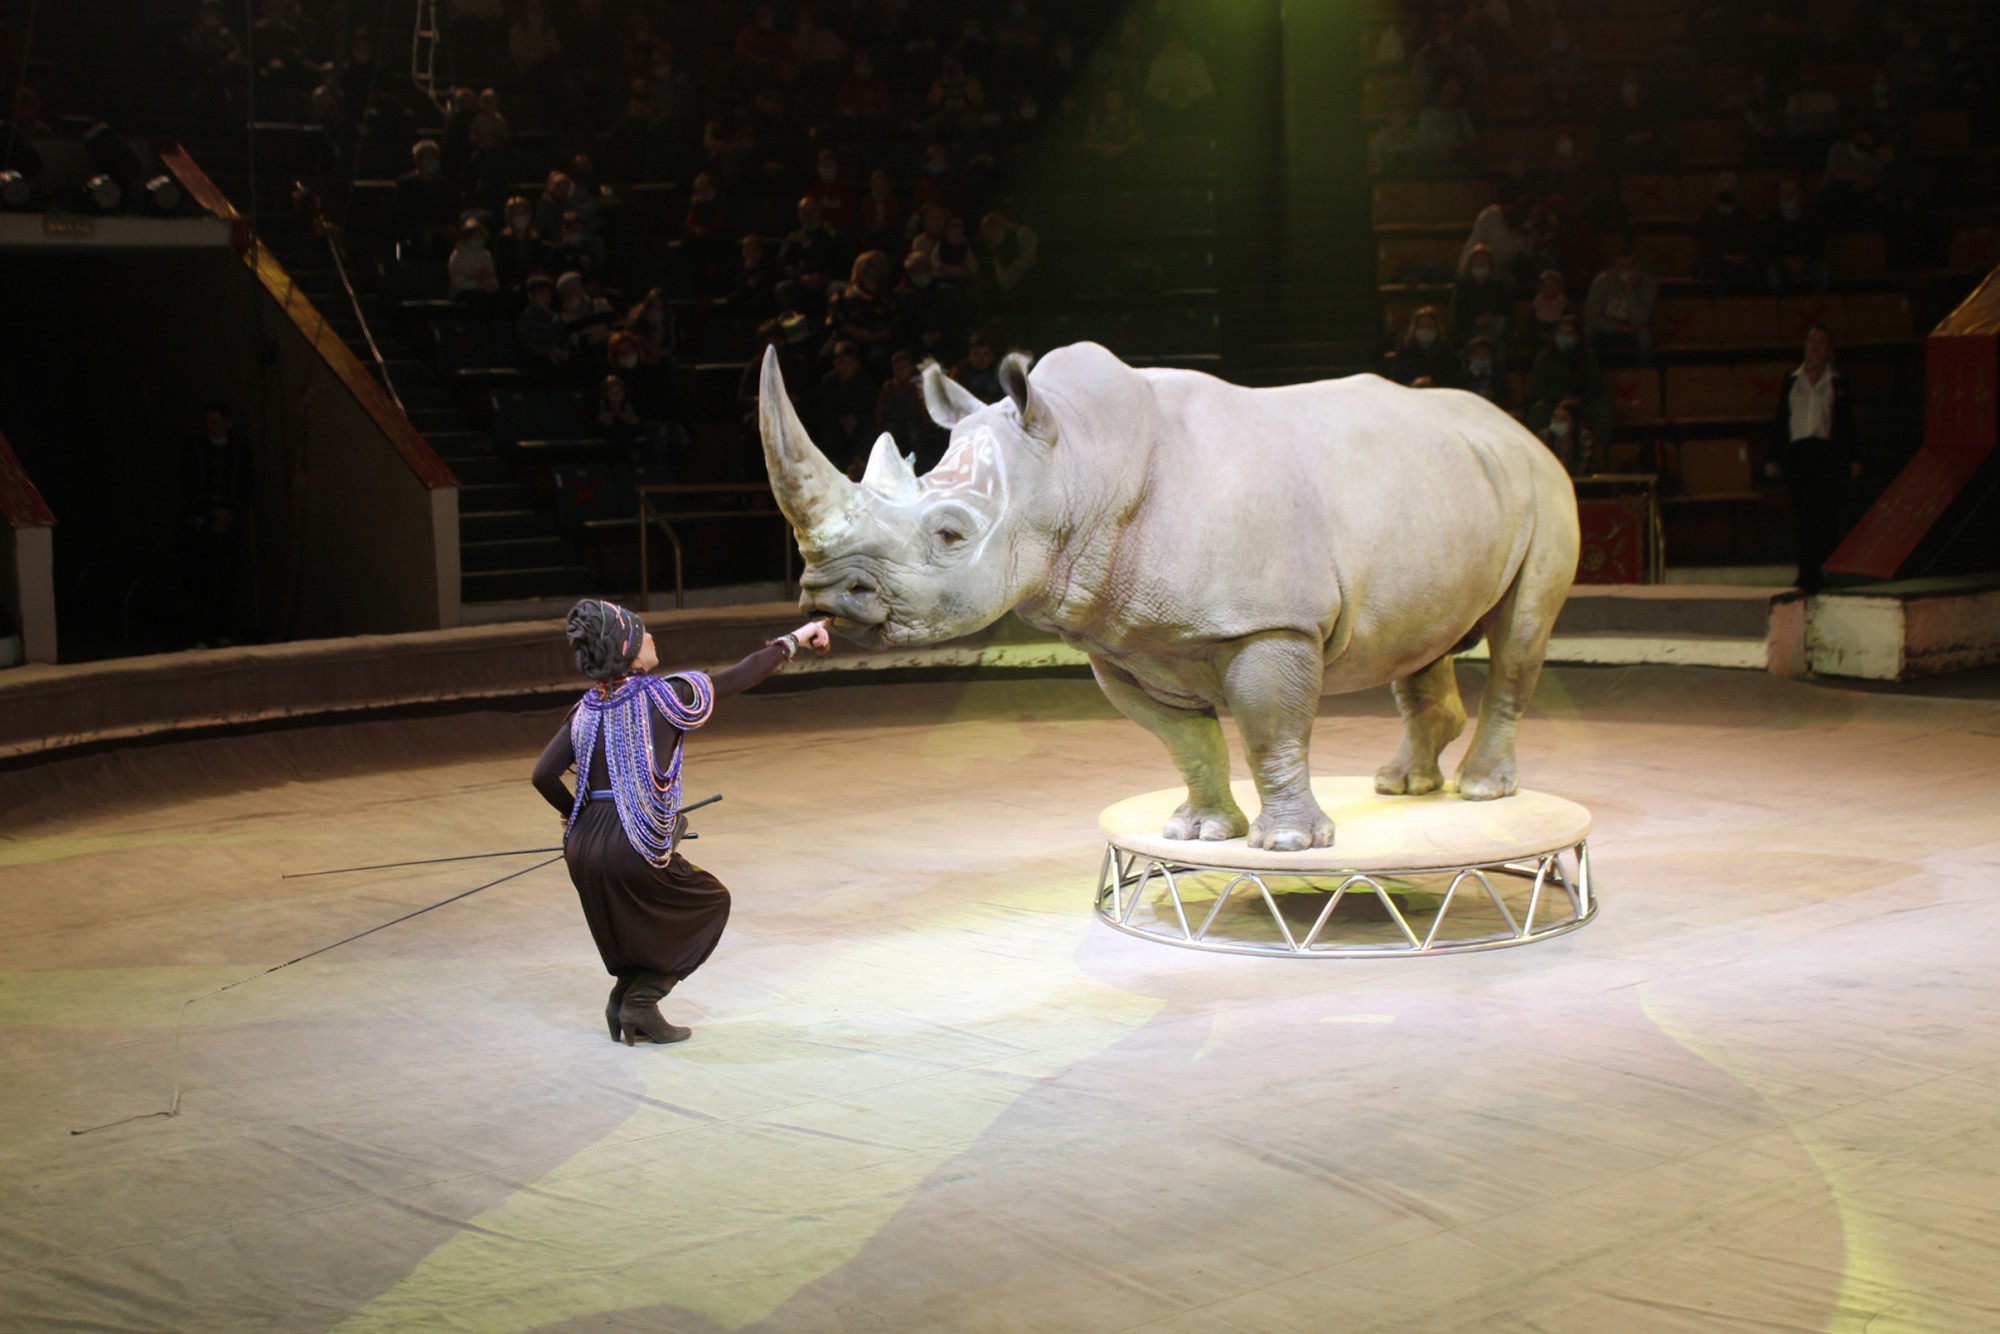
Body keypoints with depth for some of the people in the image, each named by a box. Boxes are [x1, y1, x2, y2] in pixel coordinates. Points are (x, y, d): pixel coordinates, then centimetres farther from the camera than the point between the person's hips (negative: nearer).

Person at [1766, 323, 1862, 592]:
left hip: (1825, 453, -2)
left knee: (1825, 515, -8)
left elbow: (1847, 423, 8)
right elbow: (1780, 421, 13)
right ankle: (1808, 576, 6)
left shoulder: (1837, 384, 8)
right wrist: (1774, 458, 6)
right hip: (1796, 454, 2)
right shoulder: (1791, 382, 13)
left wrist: (1853, 458, 0)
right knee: (1802, 517, 0)